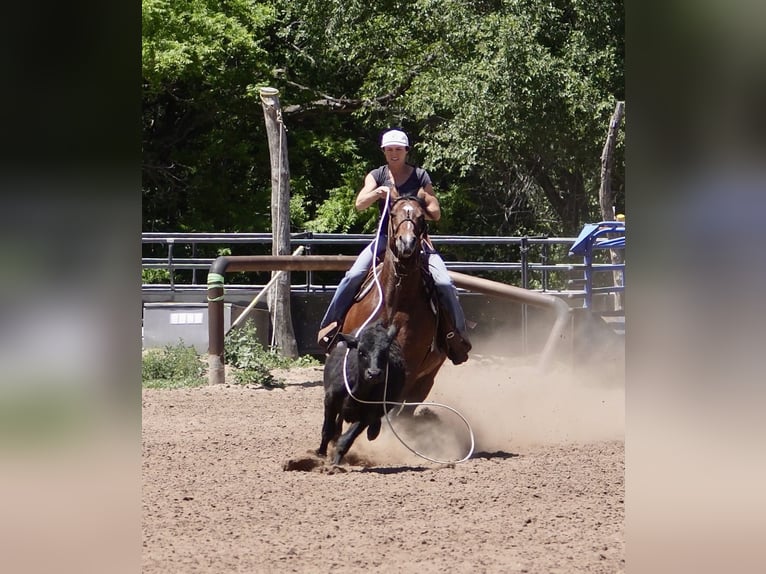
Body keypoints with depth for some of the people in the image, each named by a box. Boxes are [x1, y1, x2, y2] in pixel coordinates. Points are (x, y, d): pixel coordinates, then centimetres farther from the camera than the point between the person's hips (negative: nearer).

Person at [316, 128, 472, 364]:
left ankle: (458, 333, -5)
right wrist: (378, 192, -31)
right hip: (385, 237, 1)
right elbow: (360, 204, -12)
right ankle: (331, 324, -6)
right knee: (353, 276, -21)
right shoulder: (377, 176, 4)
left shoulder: (420, 176, 2)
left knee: (444, 283, -20)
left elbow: (436, 214, 1)